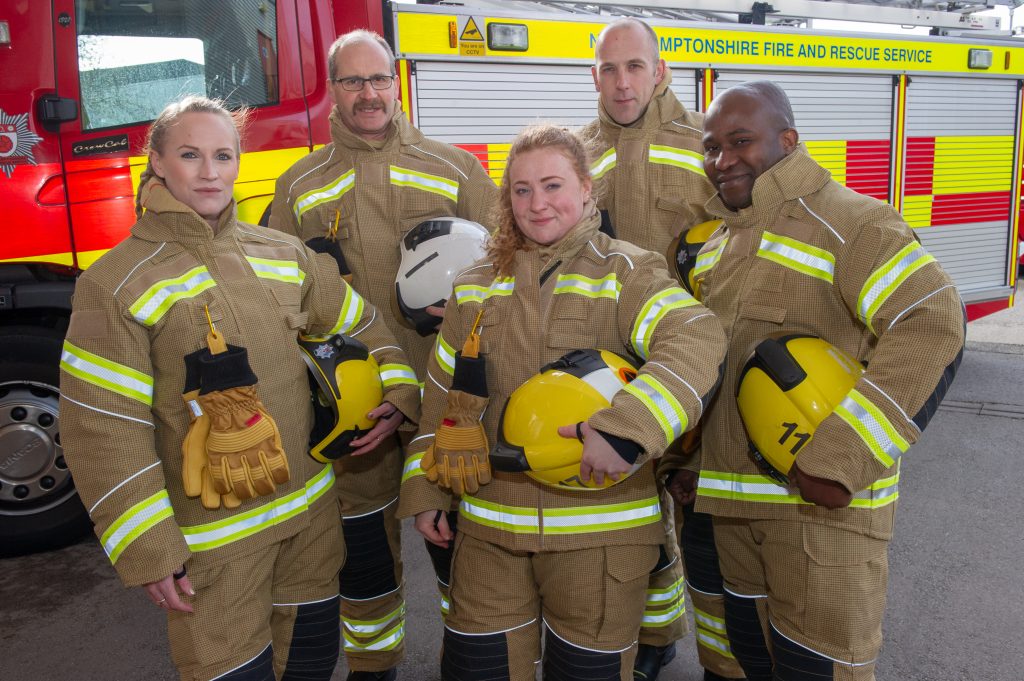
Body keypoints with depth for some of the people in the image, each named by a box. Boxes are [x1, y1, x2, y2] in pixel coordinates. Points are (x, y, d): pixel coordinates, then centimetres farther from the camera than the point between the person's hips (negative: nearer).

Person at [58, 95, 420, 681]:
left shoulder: (283, 254, 3)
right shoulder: (115, 285, -12)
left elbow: (361, 324, 15)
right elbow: (102, 430, -13)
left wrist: (398, 391, 1)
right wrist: (147, 551, -14)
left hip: (312, 509, 5)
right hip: (214, 534, -5)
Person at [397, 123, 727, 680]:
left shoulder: (626, 273, -6)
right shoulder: (476, 286, 8)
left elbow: (695, 342, -23)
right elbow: (441, 395, 13)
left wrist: (625, 428, -36)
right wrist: (424, 492, 12)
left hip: (601, 526, -3)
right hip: (489, 522, 4)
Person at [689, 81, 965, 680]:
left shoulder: (851, 221, -11)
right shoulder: (717, 240, 15)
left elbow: (930, 327, -25)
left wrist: (841, 461, -28)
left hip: (821, 502, -7)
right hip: (734, 496, 8)